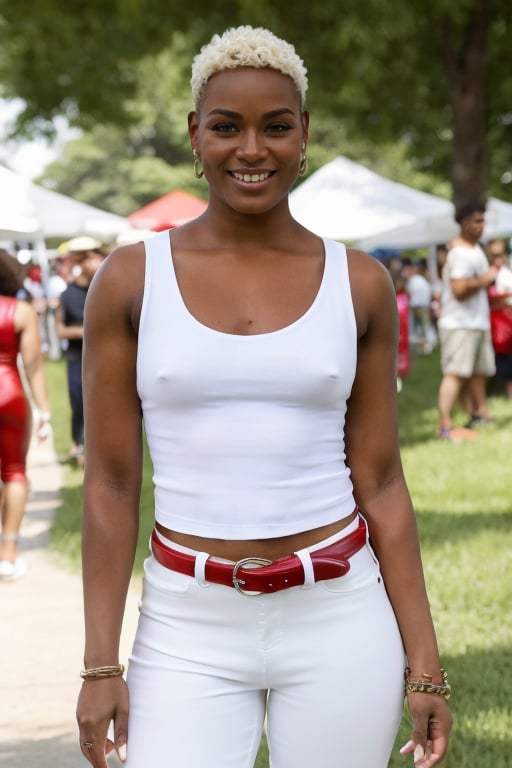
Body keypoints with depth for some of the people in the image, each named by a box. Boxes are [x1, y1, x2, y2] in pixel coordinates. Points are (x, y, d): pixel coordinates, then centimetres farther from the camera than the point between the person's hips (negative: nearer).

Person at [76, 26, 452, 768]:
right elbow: (110, 484, -1)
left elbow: (380, 484, 3)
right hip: (189, 630, -1)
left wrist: (426, 664, 1)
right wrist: (100, 664, -5)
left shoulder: (359, 284, 1)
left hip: (339, 623, 1)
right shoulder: (130, 279, -2)